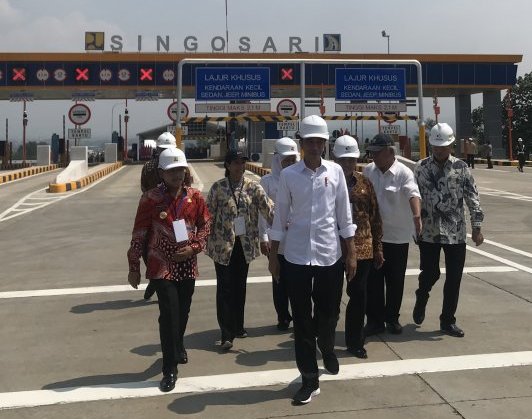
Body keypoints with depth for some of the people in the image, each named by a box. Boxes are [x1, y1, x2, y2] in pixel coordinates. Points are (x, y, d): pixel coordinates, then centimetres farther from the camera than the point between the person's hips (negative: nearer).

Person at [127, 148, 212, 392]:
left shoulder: (195, 196, 0)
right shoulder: (150, 199, -10)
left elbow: (205, 225, 8)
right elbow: (139, 235, -5)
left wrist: (194, 247, -8)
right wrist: (134, 267, -3)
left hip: (187, 265, 4)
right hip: (161, 266, -4)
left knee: (183, 312, 17)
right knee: (169, 314, -8)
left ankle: (177, 347, 45)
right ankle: (170, 369, 3)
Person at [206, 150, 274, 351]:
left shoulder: (253, 187, -1)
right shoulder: (217, 187, -6)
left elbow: (269, 208, -8)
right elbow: (208, 215, -2)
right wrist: (206, 241, -2)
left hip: (245, 244, 3)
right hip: (223, 244, -3)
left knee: (240, 287, 14)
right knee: (225, 288, -1)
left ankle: (238, 326, 29)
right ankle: (227, 334, 2)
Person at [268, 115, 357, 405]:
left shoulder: (335, 171, 0)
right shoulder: (288, 175, -3)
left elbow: (344, 214, 4)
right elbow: (280, 217, 3)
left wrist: (351, 253, 3)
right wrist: (273, 255, 4)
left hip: (330, 254, 1)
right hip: (296, 256, -1)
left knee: (329, 313, 13)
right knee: (302, 319, 5)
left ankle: (327, 349, 46)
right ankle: (309, 379, 17)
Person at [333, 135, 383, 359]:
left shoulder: (364, 183, 5)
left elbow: (375, 217, 9)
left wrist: (378, 247, 8)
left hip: (363, 248, 2)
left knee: (359, 295, 6)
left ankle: (355, 341, 20)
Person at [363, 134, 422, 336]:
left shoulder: (403, 173, -12)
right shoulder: (368, 171, 3)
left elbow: (413, 194, -29)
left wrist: (417, 216, -46)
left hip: (397, 236, -3)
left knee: (395, 281, 9)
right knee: (373, 280, 6)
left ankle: (392, 318, 26)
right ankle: (375, 320, 17)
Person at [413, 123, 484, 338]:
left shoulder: (461, 167, 0)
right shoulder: (420, 167, 0)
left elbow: (472, 199, 0)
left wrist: (476, 227, -3)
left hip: (456, 233, 1)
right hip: (428, 232, -1)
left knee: (454, 278, 4)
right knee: (430, 273, 3)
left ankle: (448, 321, 19)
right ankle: (421, 298, 37)